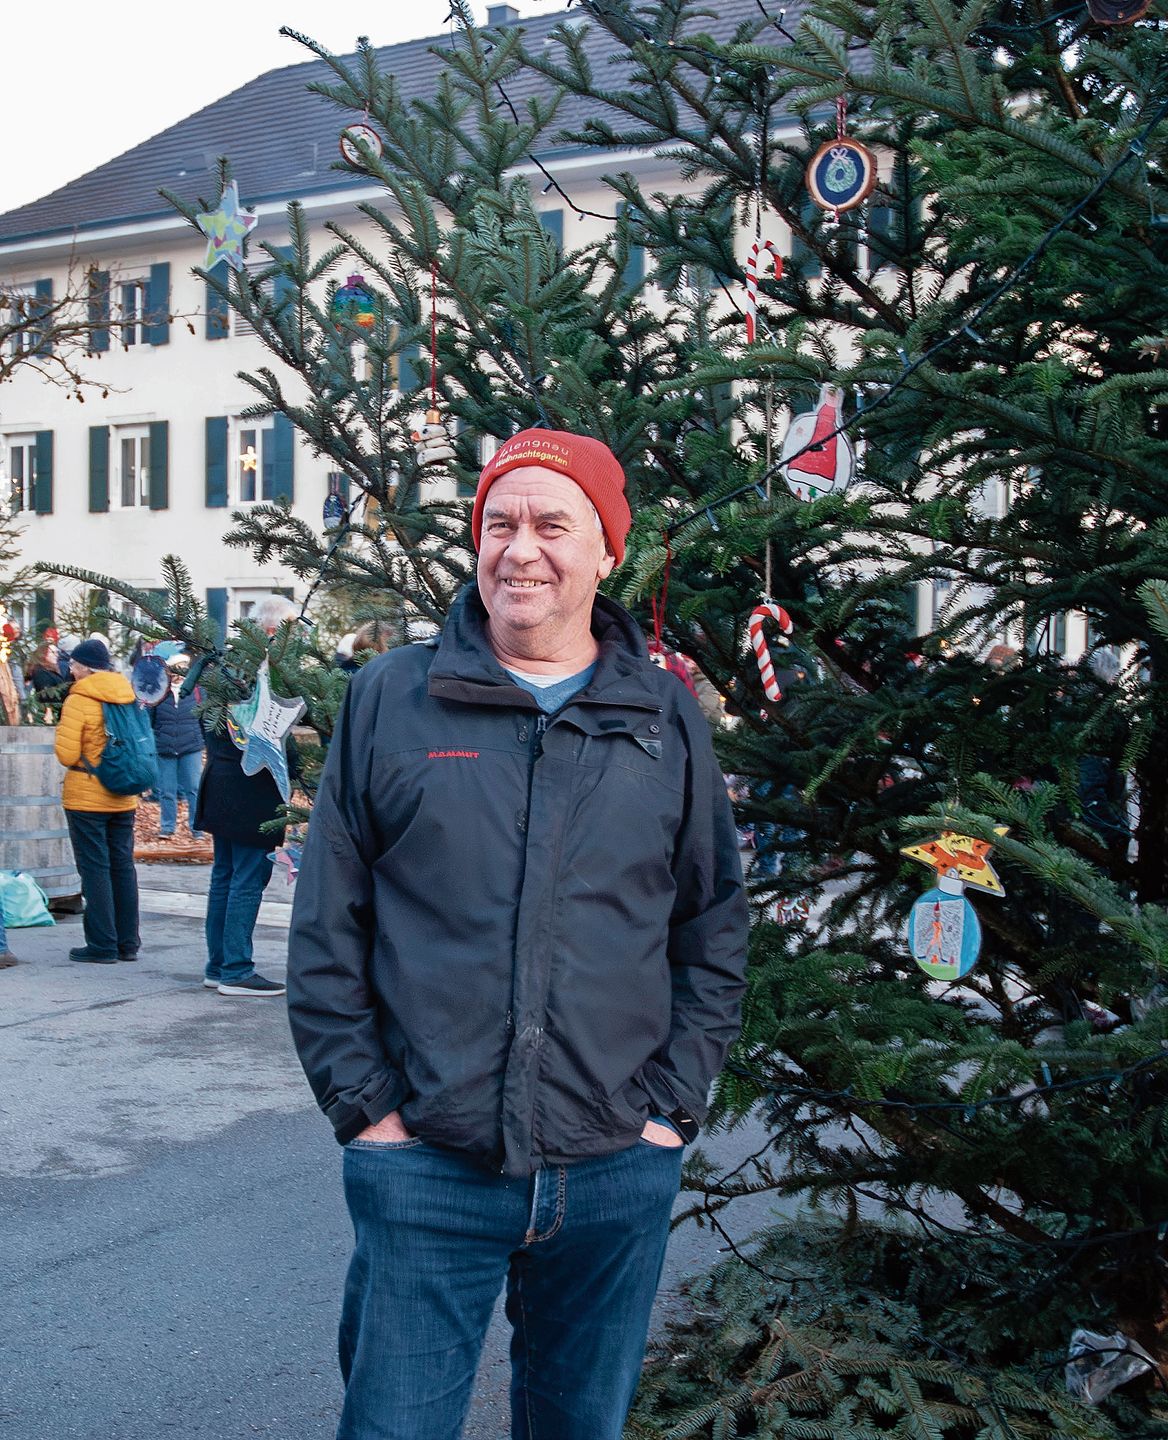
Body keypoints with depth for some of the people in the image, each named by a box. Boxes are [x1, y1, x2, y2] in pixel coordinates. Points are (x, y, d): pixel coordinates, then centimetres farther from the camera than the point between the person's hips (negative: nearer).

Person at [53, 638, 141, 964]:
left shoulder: (78, 700, -13)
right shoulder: (128, 697, 6)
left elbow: (67, 755, -16)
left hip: (86, 797, -6)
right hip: (124, 797, 6)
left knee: (94, 868, -1)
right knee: (123, 866, 11)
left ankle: (102, 945, 0)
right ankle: (128, 943, 16)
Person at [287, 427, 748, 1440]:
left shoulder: (668, 720, 6)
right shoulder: (391, 698, 1)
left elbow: (717, 930, 10)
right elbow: (325, 927, 2)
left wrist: (673, 1105, 2)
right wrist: (364, 1105, -4)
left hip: (618, 1174, 2)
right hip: (423, 1168, -1)